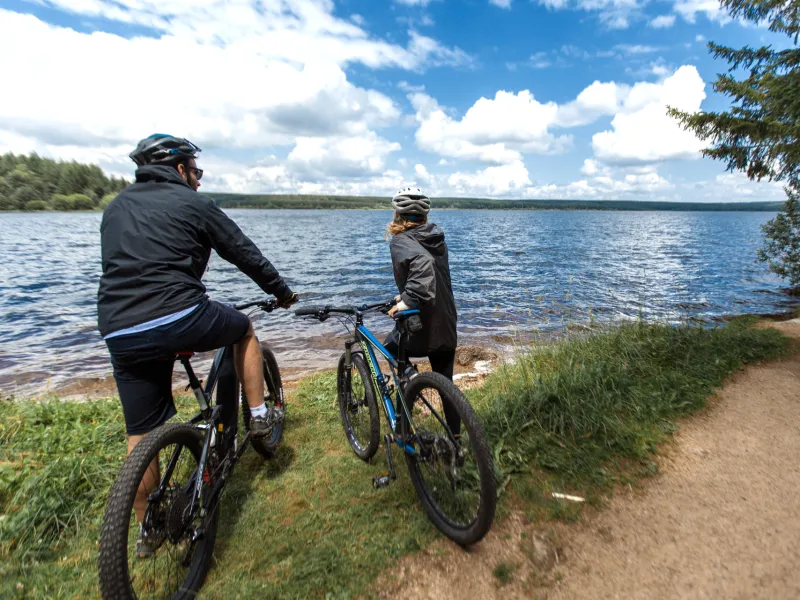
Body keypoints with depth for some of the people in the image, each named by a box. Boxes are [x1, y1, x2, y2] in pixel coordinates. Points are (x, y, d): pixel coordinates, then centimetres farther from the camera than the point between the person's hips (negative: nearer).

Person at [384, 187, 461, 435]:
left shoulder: (400, 241, -13)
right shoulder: (437, 237, 9)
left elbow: (423, 262, -34)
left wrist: (408, 300, -30)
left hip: (421, 329, -6)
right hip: (447, 328, 6)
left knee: (391, 347, 24)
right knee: (446, 385, 18)